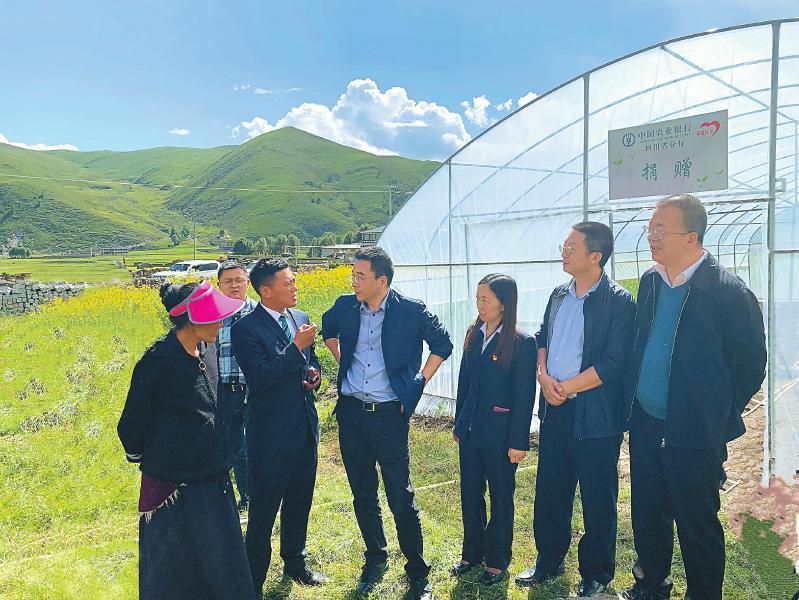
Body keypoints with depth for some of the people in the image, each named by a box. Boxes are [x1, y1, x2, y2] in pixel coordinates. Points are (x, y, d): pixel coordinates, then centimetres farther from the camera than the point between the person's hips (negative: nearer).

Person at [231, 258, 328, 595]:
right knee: (264, 509, 7)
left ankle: (295, 562, 41)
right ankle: (254, 579, 25)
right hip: (271, 436, -6)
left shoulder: (300, 318, 6)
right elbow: (259, 379, -24)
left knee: (299, 502, 21)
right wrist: (296, 347, -26)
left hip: (305, 428, 7)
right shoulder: (246, 328, -15)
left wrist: (314, 374, -2)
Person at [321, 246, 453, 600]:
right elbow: (327, 328, 25)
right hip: (351, 412, 4)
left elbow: (443, 345, 4)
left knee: (401, 498, 0)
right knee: (362, 495, 15)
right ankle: (375, 559, 35)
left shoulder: (411, 311, -9)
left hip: (389, 414, -4)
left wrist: (418, 384, -1)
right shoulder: (345, 307, 2)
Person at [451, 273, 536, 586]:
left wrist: (518, 442, -13)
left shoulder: (522, 342, -14)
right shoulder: (474, 334, 4)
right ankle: (472, 552, 35)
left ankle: (497, 561, 29)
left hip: (500, 435, -6)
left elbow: (525, 396, -13)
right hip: (471, 431, 6)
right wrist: (459, 424, 14)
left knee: (501, 498, 11)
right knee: (470, 494, 16)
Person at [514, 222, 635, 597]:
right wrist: (543, 375, -5)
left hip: (595, 415, -6)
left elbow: (614, 363, -18)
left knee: (598, 499, 10)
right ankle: (548, 562, 35)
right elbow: (541, 338, 14)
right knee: (550, 491, 17)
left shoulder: (619, 302, -13)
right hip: (554, 410, 6)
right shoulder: (559, 295, 8)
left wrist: (566, 387, -15)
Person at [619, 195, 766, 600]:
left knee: (698, 524, 9)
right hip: (645, 425, 6)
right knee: (647, 514, 19)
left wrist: (721, 415, -1)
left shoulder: (729, 292, -15)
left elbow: (751, 365, -7)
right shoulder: (650, 281, 4)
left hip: (694, 433, -6)